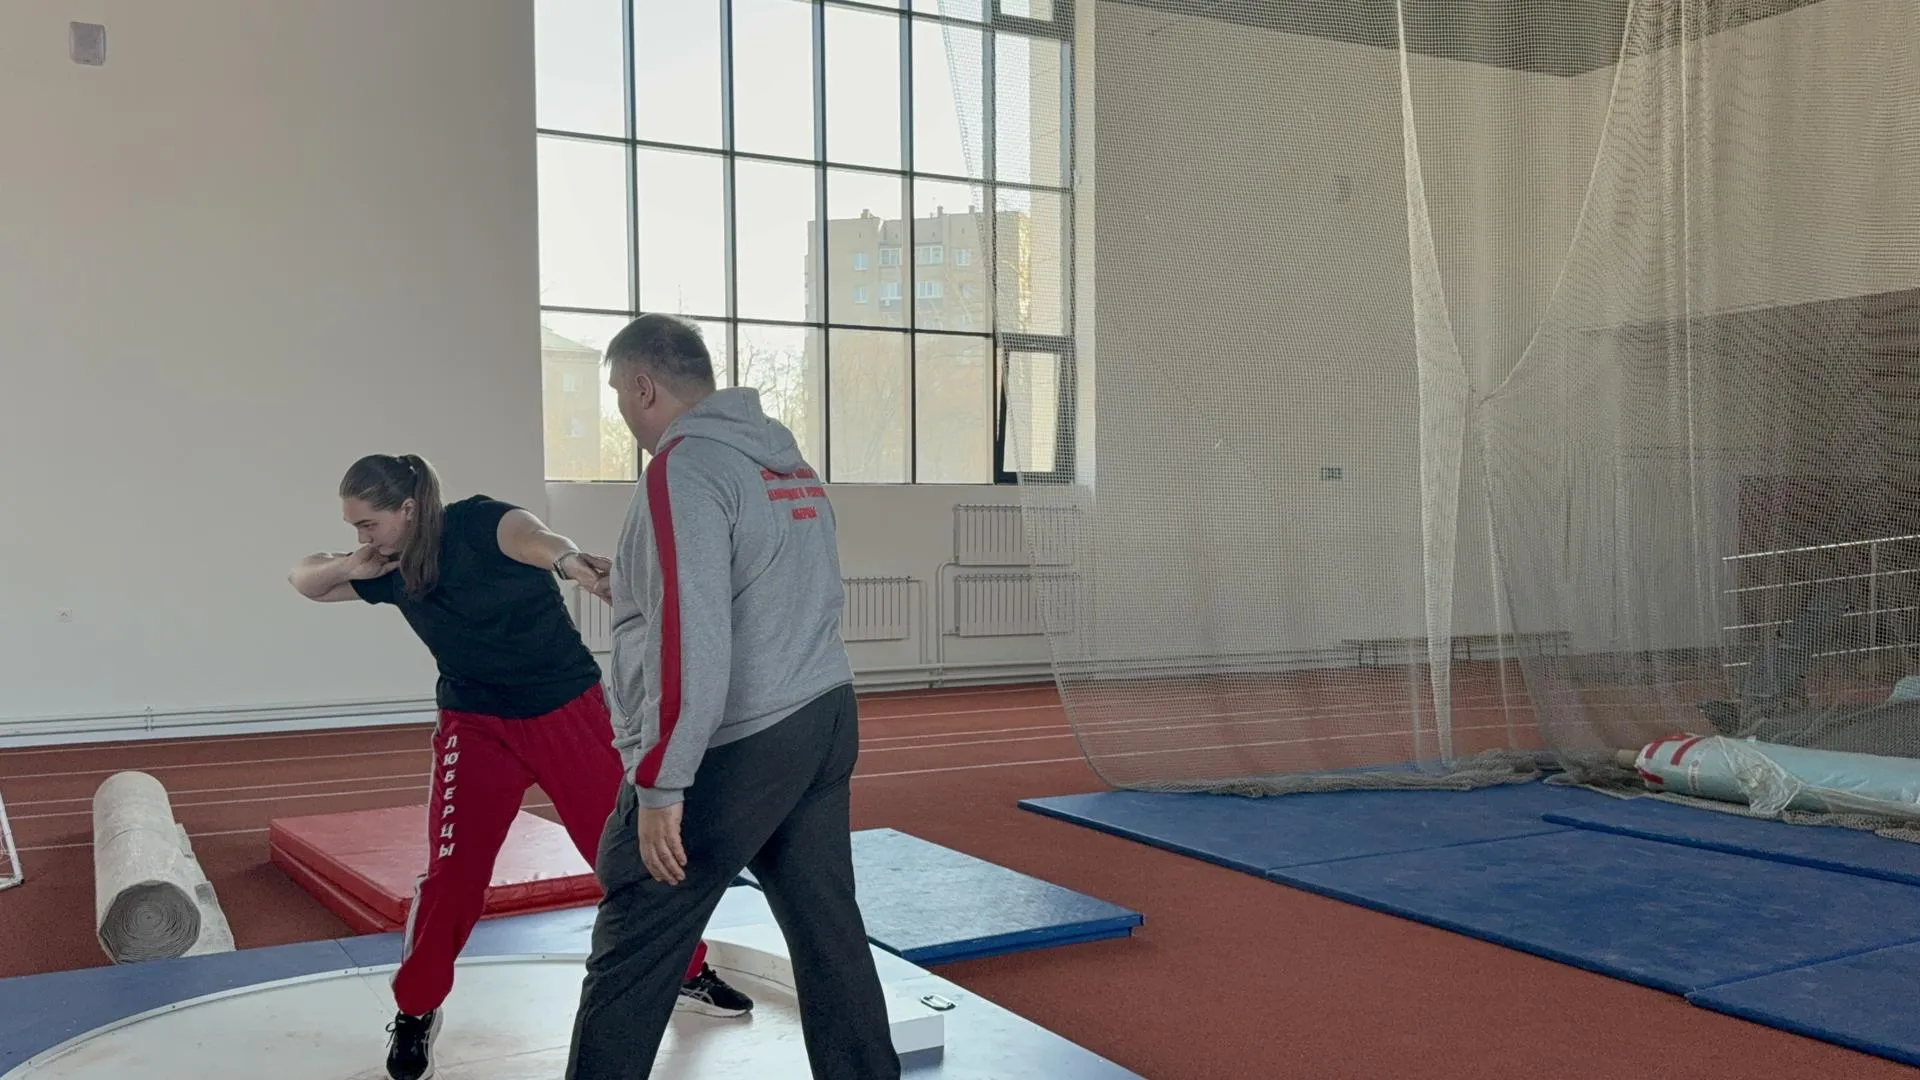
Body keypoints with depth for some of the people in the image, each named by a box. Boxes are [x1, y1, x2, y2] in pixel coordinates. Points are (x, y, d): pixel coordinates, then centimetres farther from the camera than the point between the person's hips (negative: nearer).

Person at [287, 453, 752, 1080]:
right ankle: (415, 1013, 16)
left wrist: (566, 558, -68)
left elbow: (529, 537, -44)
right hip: (478, 726, 3)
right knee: (451, 871, -4)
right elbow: (304, 581, 8)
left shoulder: (479, 523, -21)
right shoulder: (389, 570, -5)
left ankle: (688, 972, 25)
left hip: (570, 711, -3)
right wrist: (345, 568, -16)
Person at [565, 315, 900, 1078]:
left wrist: (661, 784, -19)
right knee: (830, 933, 13)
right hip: (826, 724, 9)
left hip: (731, 751, -8)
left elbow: (690, 640, -21)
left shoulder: (684, 470, -14)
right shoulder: (790, 463, 13)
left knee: (631, 957, 3)